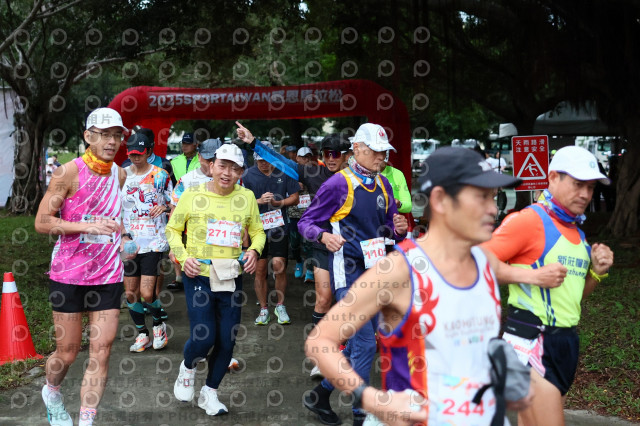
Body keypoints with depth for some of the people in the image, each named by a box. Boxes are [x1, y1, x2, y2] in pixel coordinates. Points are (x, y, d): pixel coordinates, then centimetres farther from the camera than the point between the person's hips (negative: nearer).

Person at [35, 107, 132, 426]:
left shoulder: (119, 175, 7)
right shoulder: (69, 172, -10)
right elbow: (42, 223, -13)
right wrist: (87, 226, -23)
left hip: (108, 275, 4)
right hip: (68, 274, -4)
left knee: (101, 352, -2)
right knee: (67, 353, 7)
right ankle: (52, 392, 40)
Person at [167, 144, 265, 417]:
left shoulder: (247, 197, 2)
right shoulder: (192, 195, -4)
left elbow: (258, 232, 13)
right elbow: (172, 229, 6)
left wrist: (254, 250, -8)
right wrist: (183, 256, -10)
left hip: (231, 278, 3)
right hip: (199, 275, -3)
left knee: (227, 341, 6)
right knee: (203, 338, -11)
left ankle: (210, 393, 28)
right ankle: (188, 368, 25)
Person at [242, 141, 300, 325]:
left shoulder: (284, 172, 1)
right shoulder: (249, 175, 0)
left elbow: (294, 198, 4)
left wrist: (278, 203, -12)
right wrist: (260, 201, -16)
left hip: (279, 225, -1)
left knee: (279, 265, -9)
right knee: (260, 269, 4)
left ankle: (280, 306, 11)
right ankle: (263, 309, 17)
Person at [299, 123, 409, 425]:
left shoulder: (382, 185, 11)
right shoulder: (338, 184, -10)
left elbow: (388, 228, 18)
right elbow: (305, 222, -7)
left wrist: (399, 229, -5)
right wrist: (324, 236, -27)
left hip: (375, 270, 8)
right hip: (349, 272, -8)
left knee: (359, 341, 14)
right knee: (365, 343, -9)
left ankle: (321, 394, 29)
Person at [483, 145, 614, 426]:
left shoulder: (578, 233, 15)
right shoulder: (528, 220, -12)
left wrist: (597, 272, 7)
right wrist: (531, 275, -20)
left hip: (566, 342, 9)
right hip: (532, 342, -8)